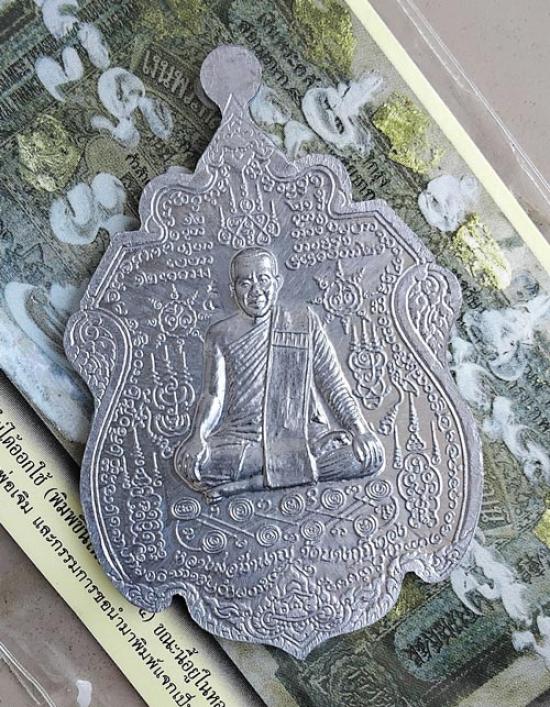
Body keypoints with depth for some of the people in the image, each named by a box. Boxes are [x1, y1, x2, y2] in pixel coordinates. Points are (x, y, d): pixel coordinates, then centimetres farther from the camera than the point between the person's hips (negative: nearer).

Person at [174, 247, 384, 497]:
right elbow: (213, 395, 2)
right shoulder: (221, 335, 9)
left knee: (370, 453, -26)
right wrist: (198, 436, -18)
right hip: (241, 437, -1)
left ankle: (248, 481, -19)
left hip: (303, 433, 2)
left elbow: (335, 385, 4)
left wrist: (358, 429, -10)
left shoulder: (305, 323, 9)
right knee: (189, 462, -31)